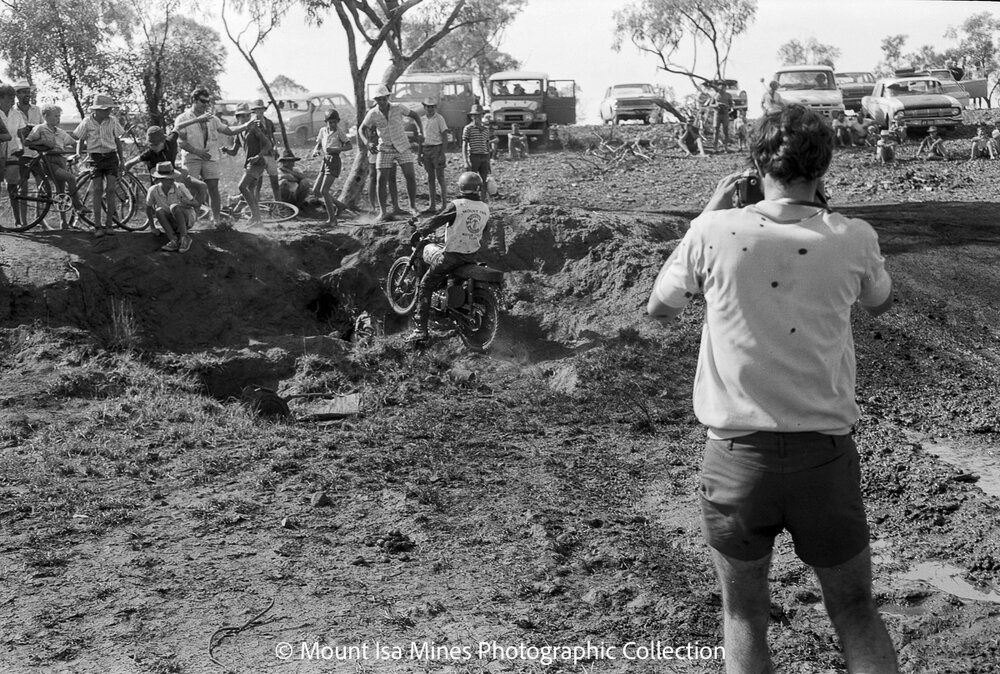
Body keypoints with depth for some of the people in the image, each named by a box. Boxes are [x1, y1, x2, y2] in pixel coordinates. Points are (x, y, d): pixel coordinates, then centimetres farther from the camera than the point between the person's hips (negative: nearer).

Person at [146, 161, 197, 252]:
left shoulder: (179, 187, -19)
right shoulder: (153, 190, -14)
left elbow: (196, 204, -17)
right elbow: (148, 207, 3)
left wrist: (186, 202, -34)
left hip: (186, 218, -3)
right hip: (172, 223, 3)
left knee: (174, 207, -31)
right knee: (159, 211, -26)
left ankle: (184, 238, -26)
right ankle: (174, 241, -30)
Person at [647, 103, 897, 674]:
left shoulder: (717, 232, -8)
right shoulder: (852, 239, -5)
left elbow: (659, 309, 9)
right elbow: (882, 302, 18)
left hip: (738, 455, 0)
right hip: (827, 456, 1)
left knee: (745, 617, 16)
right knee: (857, 612, 18)